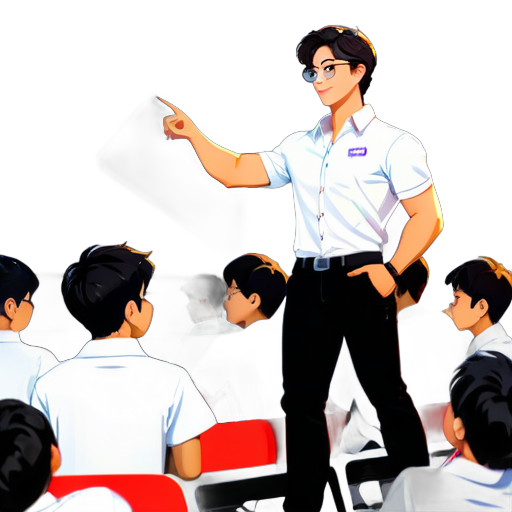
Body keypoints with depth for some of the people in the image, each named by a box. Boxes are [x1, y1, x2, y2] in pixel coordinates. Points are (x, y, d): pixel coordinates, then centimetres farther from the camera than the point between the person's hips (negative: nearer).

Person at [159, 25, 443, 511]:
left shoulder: (392, 143, 1)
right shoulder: (300, 147, 17)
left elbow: (428, 218, -2)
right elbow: (235, 171, 15)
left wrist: (392, 270, -10)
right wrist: (193, 134, 6)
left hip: (360, 278, -5)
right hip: (308, 282, 5)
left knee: (385, 392, 1)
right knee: (301, 398, 6)